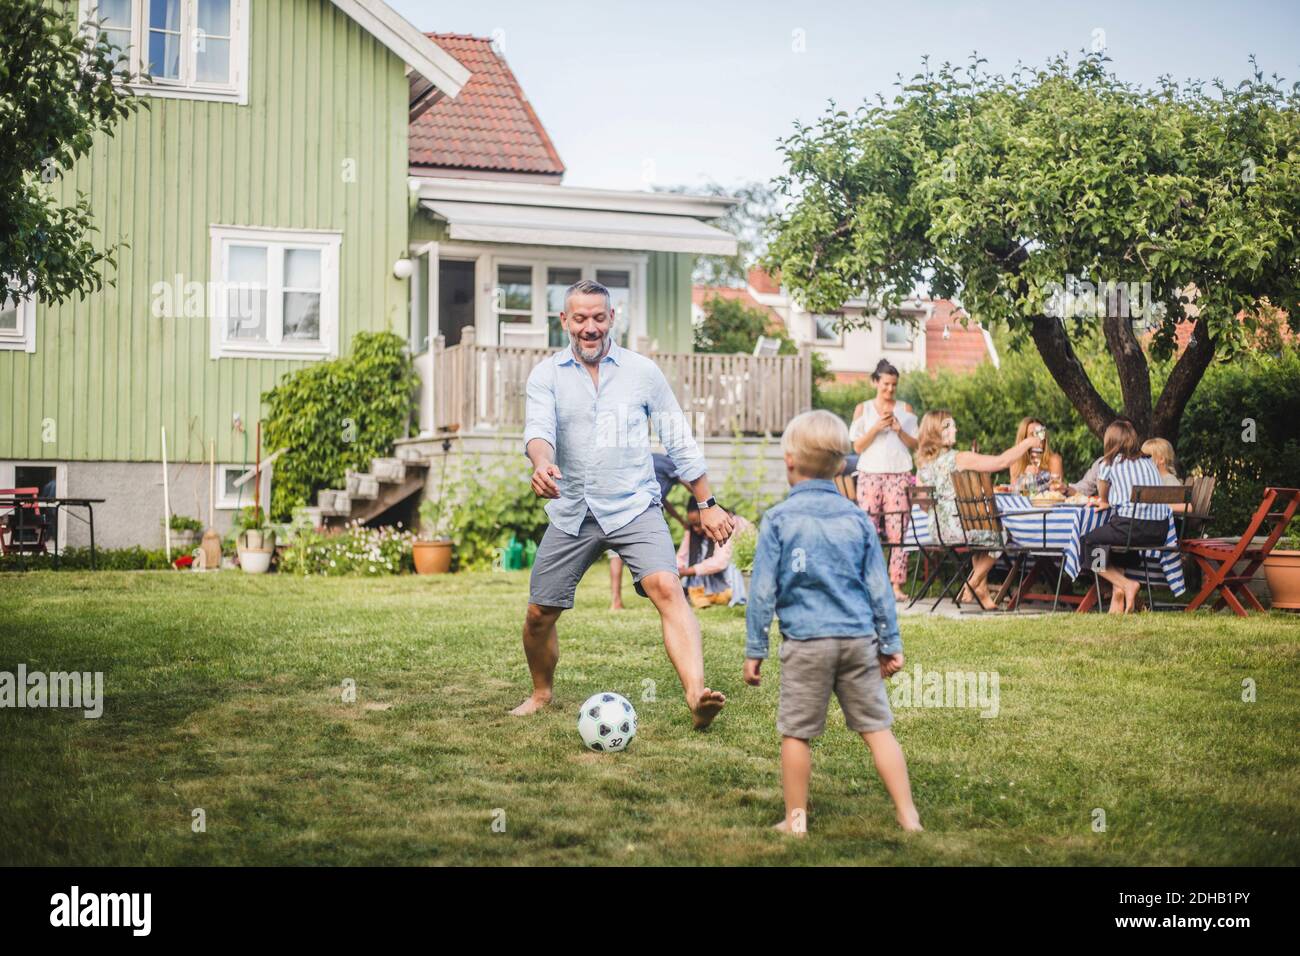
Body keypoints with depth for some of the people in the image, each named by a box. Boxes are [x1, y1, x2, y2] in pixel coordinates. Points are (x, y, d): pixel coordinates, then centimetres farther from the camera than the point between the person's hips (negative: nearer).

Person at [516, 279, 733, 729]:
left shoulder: (642, 371, 4)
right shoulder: (547, 374, 3)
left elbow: (678, 441, 10)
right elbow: (538, 428, -15)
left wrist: (707, 504, 9)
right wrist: (542, 464, -38)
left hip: (634, 506, -2)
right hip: (572, 512, 2)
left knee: (666, 587, -25)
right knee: (539, 613, 5)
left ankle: (697, 696, -37)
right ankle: (542, 694, 33)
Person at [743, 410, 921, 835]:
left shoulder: (778, 520, -2)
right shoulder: (858, 519, 7)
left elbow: (763, 591, -2)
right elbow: (879, 588, 10)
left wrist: (755, 649, 4)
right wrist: (891, 643, 17)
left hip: (805, 641, -3)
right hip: (859, 638, 3)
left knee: (795, 733, 6)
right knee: (877, 727, 8)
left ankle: (796, 820, 12)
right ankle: (908, 815, 8)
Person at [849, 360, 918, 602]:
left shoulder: (905, 409, 12)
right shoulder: (863, 409, 9)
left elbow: (915, 445, 9)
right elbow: (858, 446, 3)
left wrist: (899, 430, -7)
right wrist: (876, 428, -10)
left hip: (899, 475, 1)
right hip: (870, 474, -1)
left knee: (897, 531, -7)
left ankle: (896, 584, -6)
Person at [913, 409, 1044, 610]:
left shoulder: (923, 464, 5)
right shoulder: (959, 459, -16)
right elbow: (1002, 462, -14)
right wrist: (1027, 443, -1)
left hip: (935, 531, 7)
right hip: (959, 529, -7)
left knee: (982, 533, 31)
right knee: (999, 535, 20)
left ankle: (981, 592, 27)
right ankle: (973, 585, 22)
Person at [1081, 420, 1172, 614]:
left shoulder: (1109, 464, 3)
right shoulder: (1149, 462, 17)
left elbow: (1103, 498, 20)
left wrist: (1105, 503, 42)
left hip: (1131, 526, -6)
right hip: (1160, 531, 6)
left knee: (1087, 543, 15)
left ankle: (1126, 584, -2)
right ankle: (1118, 592, 15)